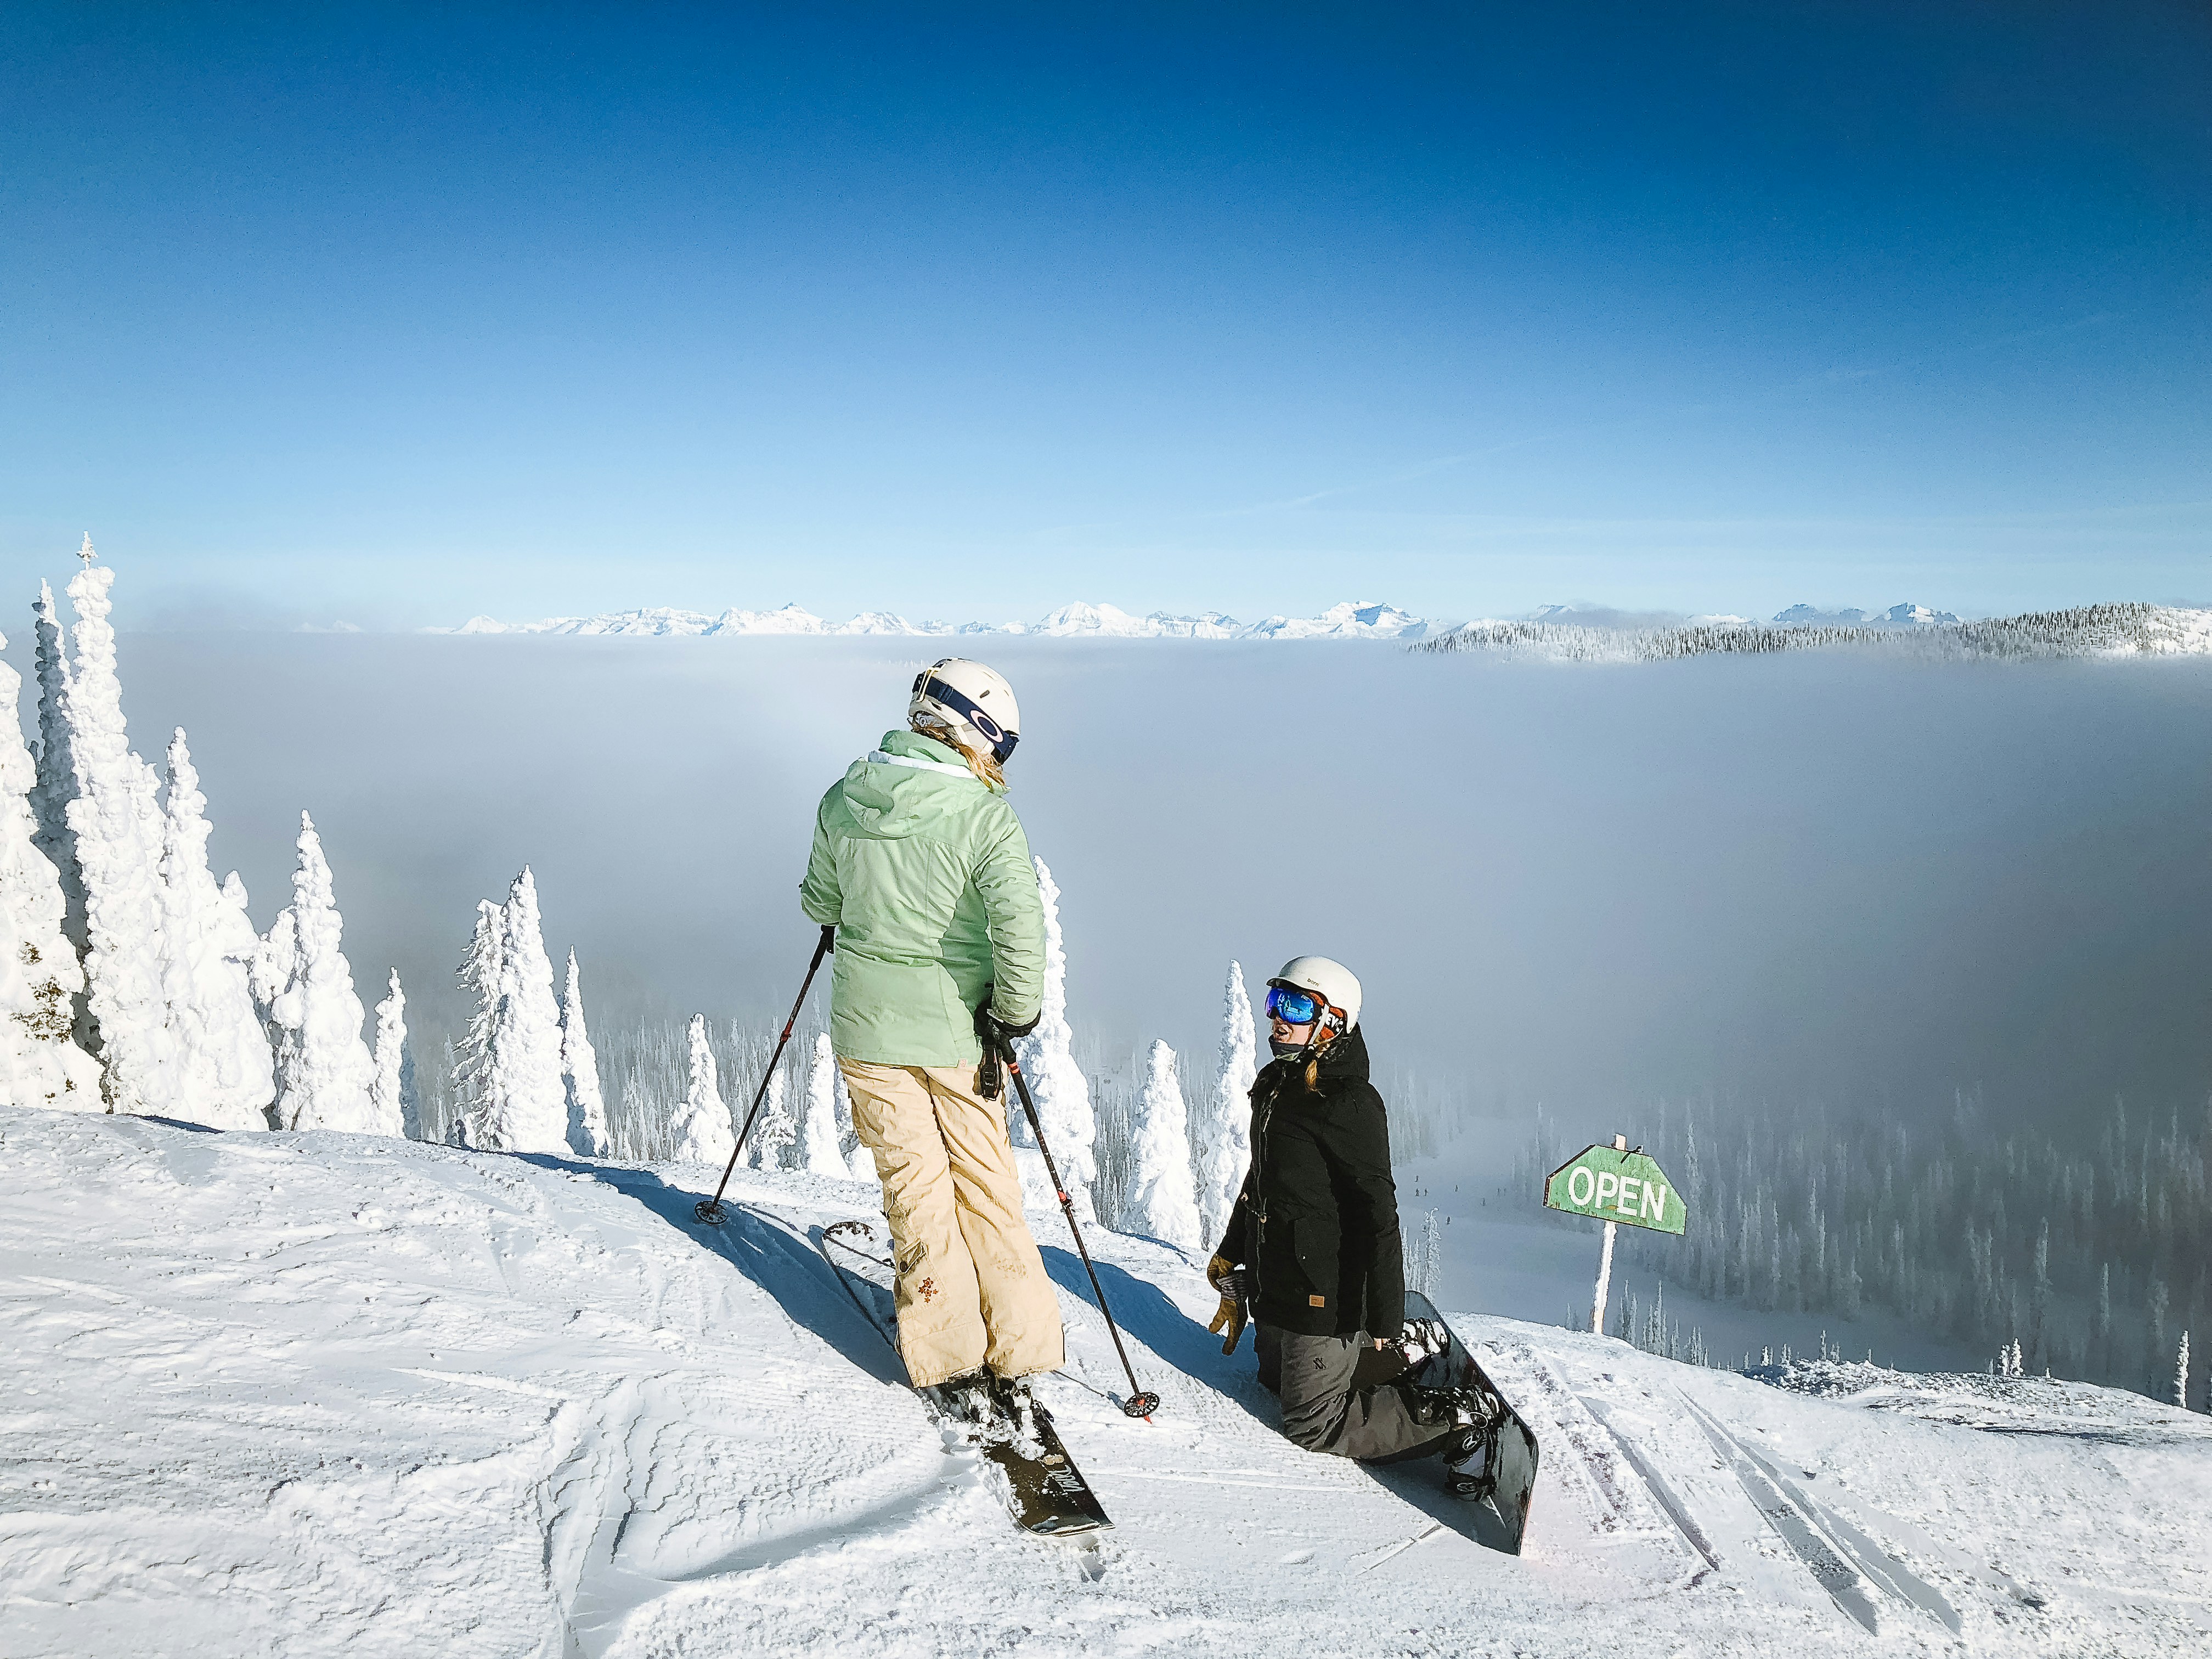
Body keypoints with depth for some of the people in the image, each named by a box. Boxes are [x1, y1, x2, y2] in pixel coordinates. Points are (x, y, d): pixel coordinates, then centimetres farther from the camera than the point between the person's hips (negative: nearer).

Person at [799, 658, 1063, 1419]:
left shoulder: (843, 800, -3)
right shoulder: (986, 819, -16)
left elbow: (820, 905, 9)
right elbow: (1020, 930, -26)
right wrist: (1015, 1014, -11)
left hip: (868, 1023, 3)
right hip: (955, 1027, -2)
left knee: (914, 1185, 10)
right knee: (987, 1185, 13)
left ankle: (953, 1363, 14)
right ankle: (1015, 1356, 19)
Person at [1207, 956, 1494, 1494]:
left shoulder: (1349, 1104, -22)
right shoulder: (1276, 1087, 7)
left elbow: (1378, 1216, -23)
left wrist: (1386, 1318, -24)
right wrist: (1231, 1252, 28)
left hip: (1323, 1295, -9)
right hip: (1275, 1284, 9)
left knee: (1313, 1425, -2)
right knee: (1277, 1377, 25)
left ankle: (1454, 1420, 6)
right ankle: (1404, 1355, 32)